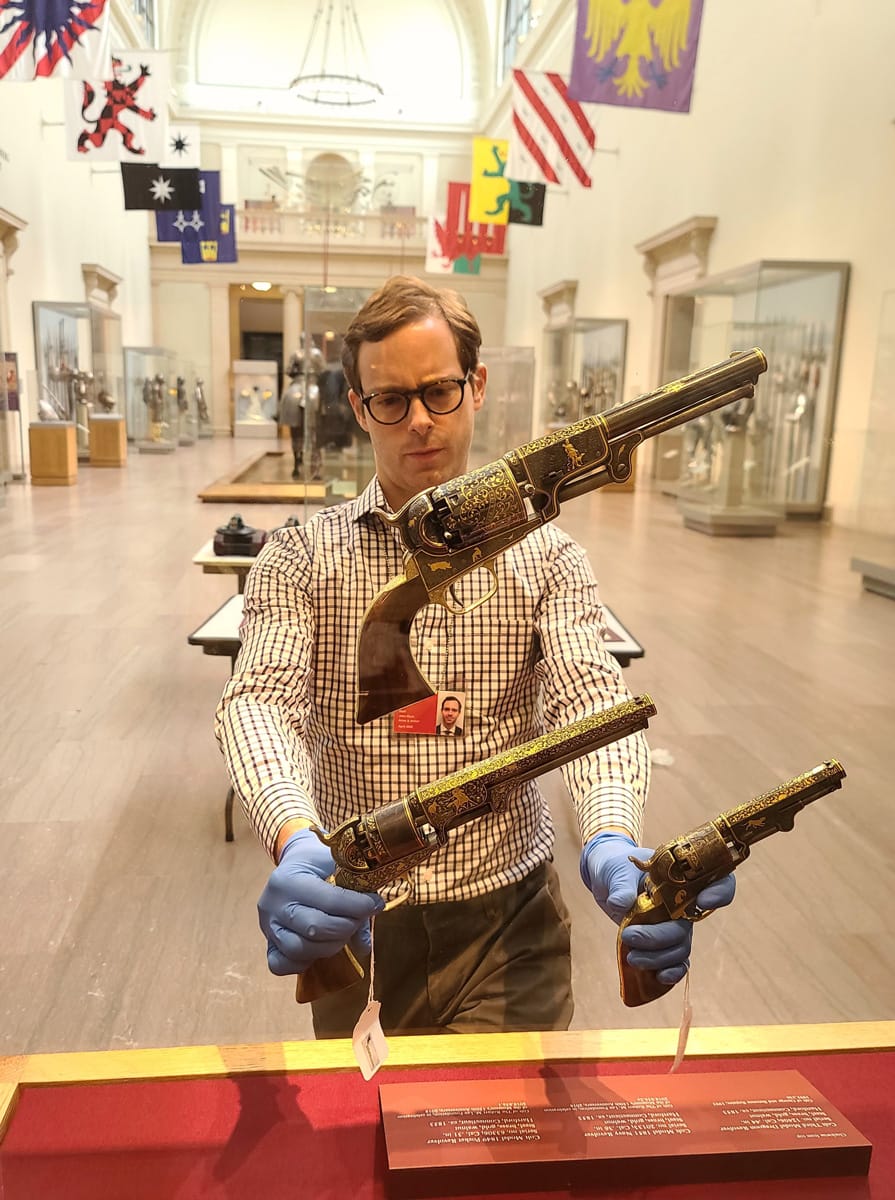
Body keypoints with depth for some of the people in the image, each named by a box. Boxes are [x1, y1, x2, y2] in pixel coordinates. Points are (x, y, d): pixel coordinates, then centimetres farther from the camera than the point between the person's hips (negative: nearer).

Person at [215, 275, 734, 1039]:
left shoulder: (544, 555, -3)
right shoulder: (300, 558, -4)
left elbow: (589, 695, -17)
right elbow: (261, 699, -18)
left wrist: (613, 837, -38)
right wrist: (295, 839, -40)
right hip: (354, 921, 2)